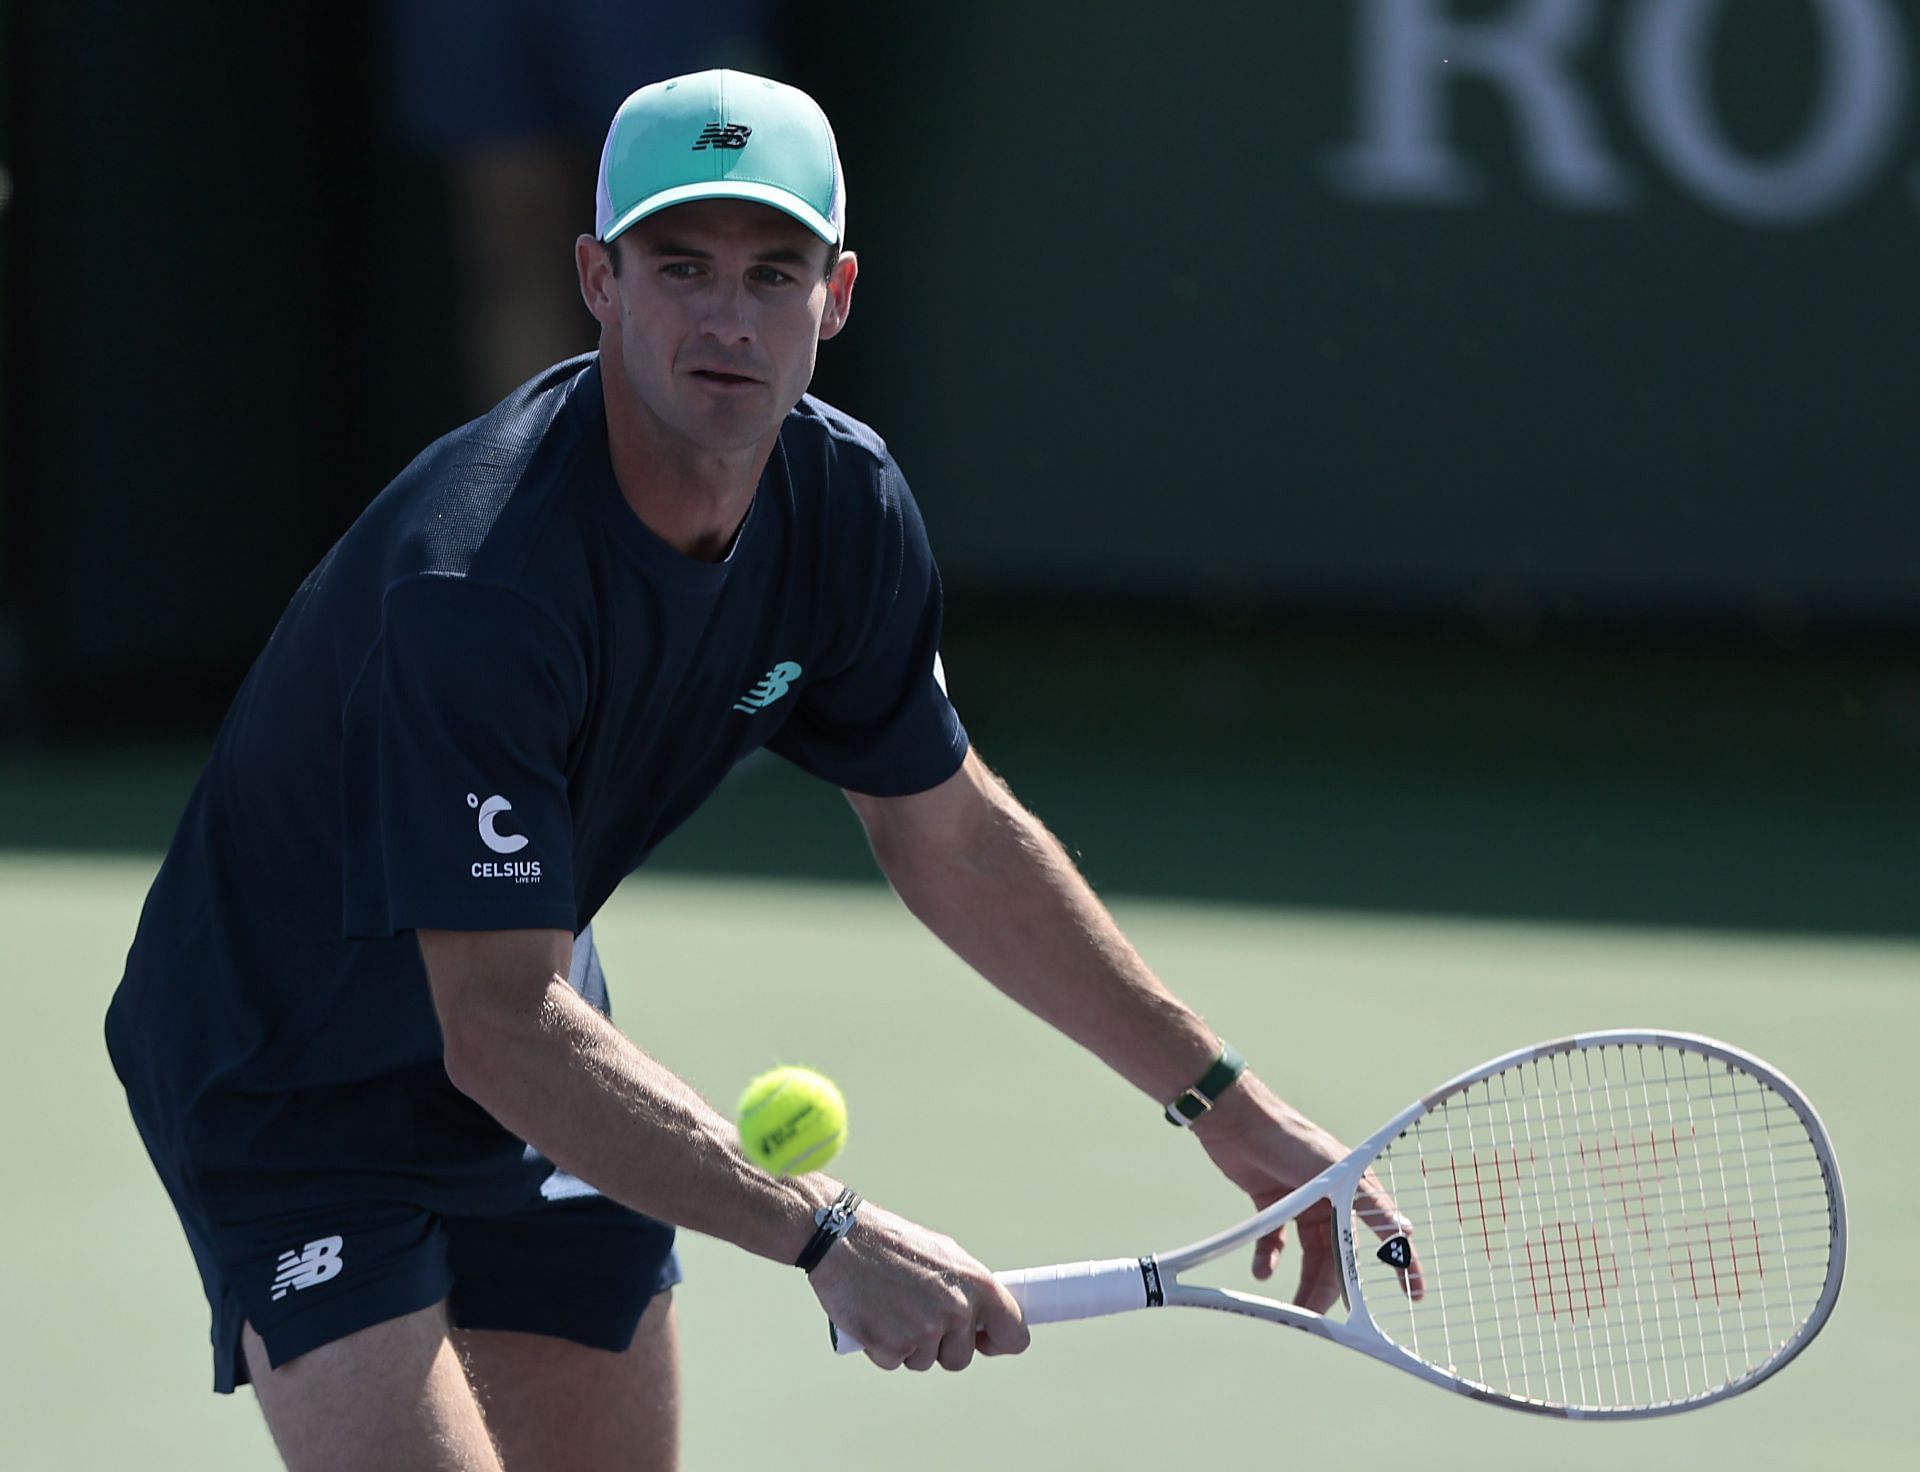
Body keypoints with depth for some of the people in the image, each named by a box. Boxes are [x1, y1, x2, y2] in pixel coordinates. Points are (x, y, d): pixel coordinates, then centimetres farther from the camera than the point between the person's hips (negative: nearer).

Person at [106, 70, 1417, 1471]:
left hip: (538, 1076, 8)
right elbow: (502, 1031, -37)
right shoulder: (477, 579, -35)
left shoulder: (847, 503, -10)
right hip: (294, 1080, -8)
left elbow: (952, 833, 7)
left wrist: (1221, 1096, 6)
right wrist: (828, 1233, -44)